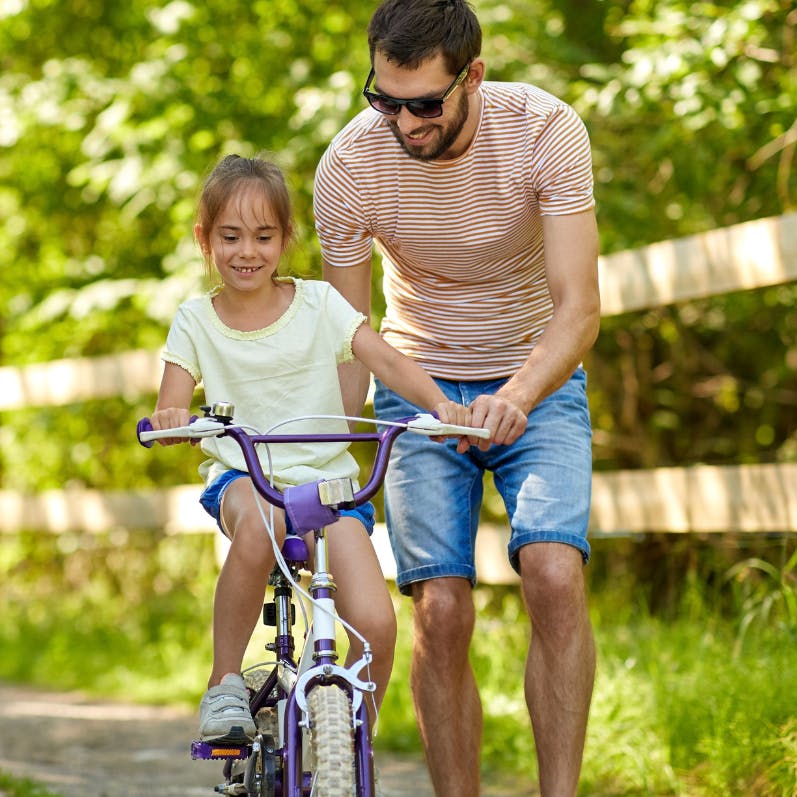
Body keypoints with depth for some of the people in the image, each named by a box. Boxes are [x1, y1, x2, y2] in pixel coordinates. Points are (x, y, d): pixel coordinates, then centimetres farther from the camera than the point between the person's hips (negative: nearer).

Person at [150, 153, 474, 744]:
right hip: (241, 477, -1)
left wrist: (440, 403, -27)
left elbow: (387, 361, -7)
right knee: (258, 525, -40)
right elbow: (170, 412, -3)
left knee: (376, 625, -21)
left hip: (328, 479, 1)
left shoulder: (318, 303, 3)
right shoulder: (195, 321, 5)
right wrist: (170, 420, -29)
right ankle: (224, 683, -19)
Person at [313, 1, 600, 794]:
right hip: (420, 384, 1)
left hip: (537, 380, -1)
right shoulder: (349, 164, -18)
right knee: (440, 610, -11)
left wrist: (518, 395, -46)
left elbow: (578, 307, -27)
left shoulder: (546, 130, -22)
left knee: (554, 573, -23)